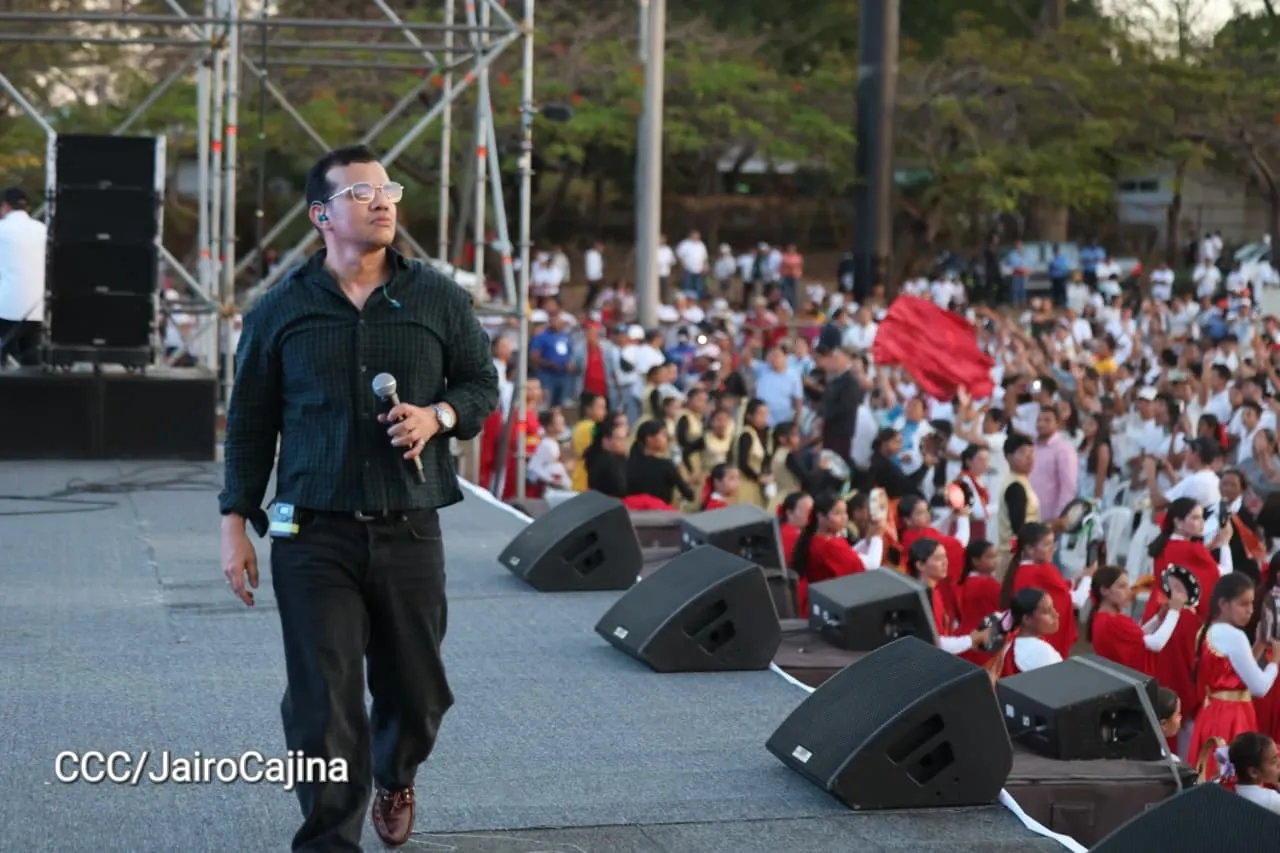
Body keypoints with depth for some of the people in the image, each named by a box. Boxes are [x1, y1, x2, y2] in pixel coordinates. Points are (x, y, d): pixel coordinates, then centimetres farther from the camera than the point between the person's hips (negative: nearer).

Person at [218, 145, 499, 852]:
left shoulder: (437, 300, 6)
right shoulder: (281, 310, 3)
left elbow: (481, 382, 13)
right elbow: (249, 423, 8)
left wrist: (439, 415, -9)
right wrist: (234, 525, 4)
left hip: (410, 533, 2)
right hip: (314, 537, -2)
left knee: (416, 689, 13)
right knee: (323, 703, -7)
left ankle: (394, 779, 45)